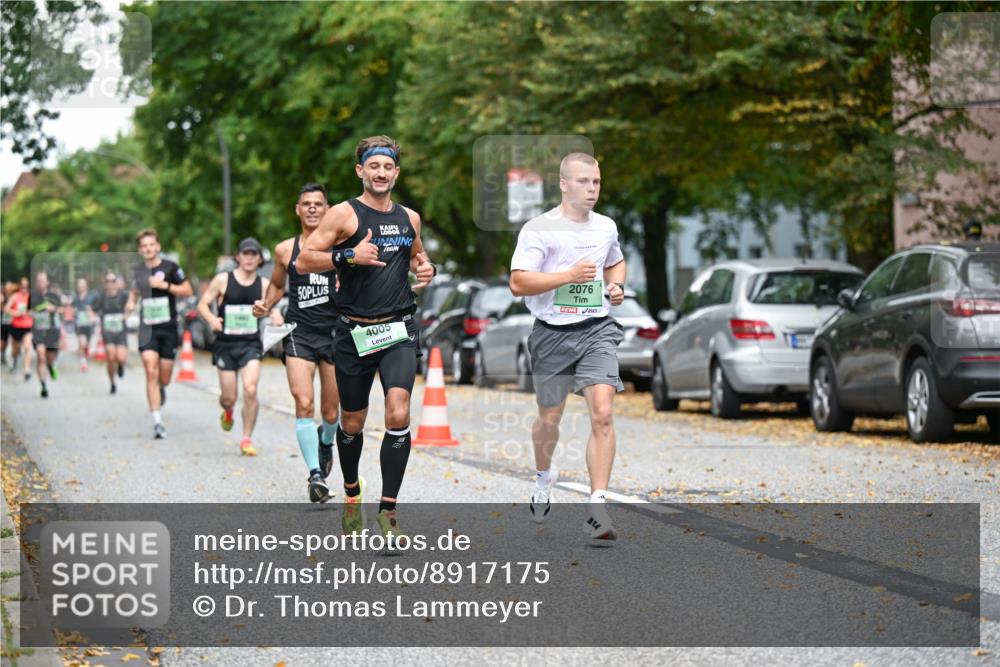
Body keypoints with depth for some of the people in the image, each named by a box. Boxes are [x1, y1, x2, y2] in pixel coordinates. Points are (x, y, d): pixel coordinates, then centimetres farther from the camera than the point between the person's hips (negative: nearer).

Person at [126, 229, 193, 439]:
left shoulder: (170, 268, -3)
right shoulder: (137, 271, 7)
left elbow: (188, 290, -4)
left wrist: (165, 285, -15)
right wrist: (131, 303, 6)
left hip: (168, 328, -1)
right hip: (147, 328, 1)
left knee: (164, 378, 5)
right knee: (151, 373, -14)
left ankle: (161, 389, 44)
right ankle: (157, 422, -14)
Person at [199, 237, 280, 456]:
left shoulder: (264, 284, 3)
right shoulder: (223, 280, -4)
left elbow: (272, 307, 13)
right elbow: (203, 304, 0)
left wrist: (276, 317, -12)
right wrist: (212, 319, -21)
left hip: (251, 344, 1)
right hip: (226, 344, -1)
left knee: (250, 390, -18)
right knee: (229, 397, 2)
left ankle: (247, 439, -2)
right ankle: (227, 411, 43)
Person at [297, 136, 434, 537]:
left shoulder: (409, 218, 11)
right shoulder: (344, 214, -4)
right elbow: (303, 262, -8)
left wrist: (426, 268, 8)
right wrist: (349, 255, -21)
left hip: (399, 330, 2)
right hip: (354, 333, -2)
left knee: (398, 415, -16)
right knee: (352, 422, 10)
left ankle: (388, 510, -12)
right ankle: (351, 493, 37)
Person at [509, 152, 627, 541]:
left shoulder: (606, 227, 10)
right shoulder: (539, 229, -7)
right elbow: (518, 283, -16)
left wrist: (617, 286, 9)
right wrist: (568, 276, -23)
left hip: (597, 330, 2)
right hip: (553, 334, -2)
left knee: (602, 414, -16)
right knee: (549, 420, 12)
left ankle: (597, 509, -17)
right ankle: (544, 477, 46)